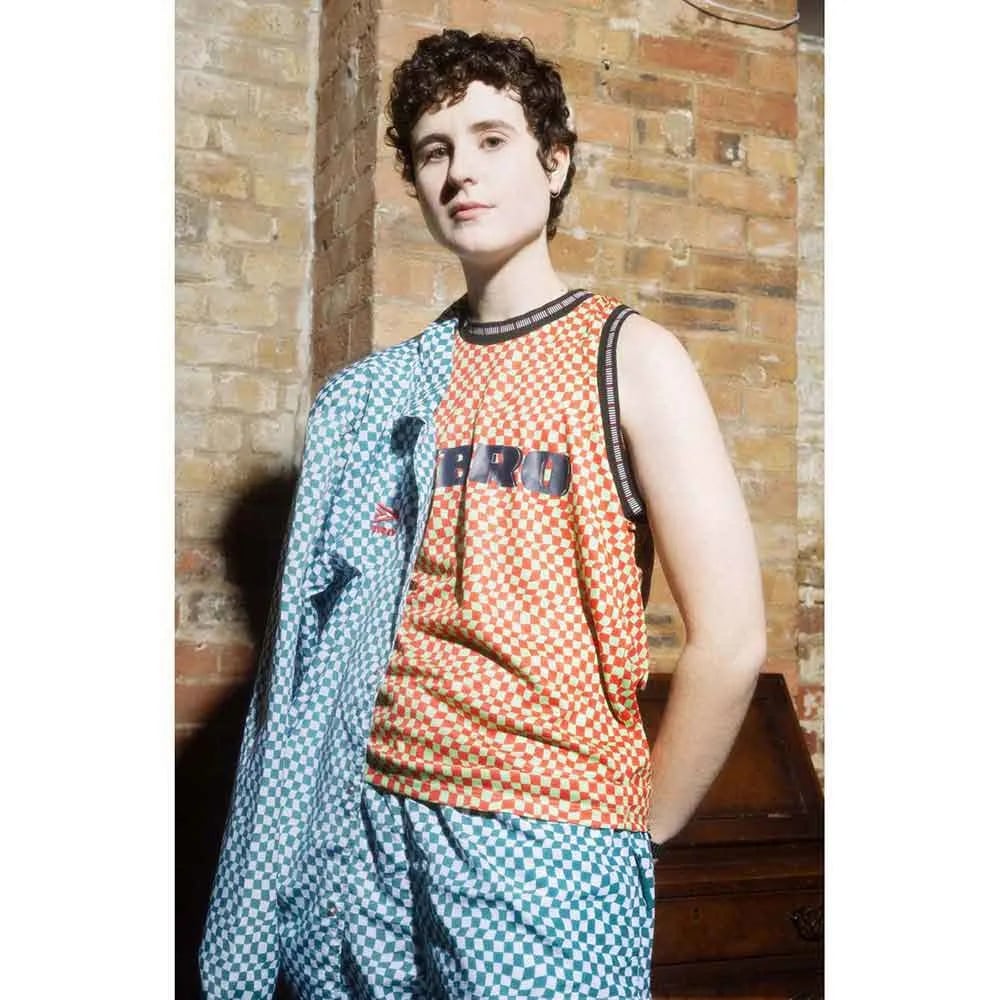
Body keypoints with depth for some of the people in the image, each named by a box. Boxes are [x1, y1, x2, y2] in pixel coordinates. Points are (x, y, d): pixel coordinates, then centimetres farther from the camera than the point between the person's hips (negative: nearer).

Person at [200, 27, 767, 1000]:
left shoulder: (626, 355, -4)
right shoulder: (385, 391, 9)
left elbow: (729, 640, -10)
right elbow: (331, 620, 12)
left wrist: (632, 836, -5)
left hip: (546, 843, -4)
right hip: (367, 820, 4)